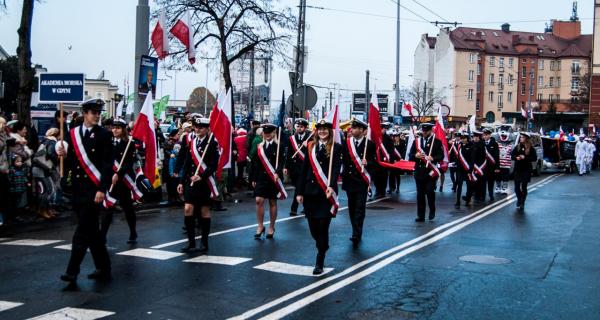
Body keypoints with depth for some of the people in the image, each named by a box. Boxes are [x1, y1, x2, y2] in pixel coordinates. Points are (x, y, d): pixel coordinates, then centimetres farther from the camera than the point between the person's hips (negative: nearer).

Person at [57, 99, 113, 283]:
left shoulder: (103, 135, -3)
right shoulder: (73, 134, 10)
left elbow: (108, 164, -9)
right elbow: (69, 163, 14)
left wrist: (102, 189, -16)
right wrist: (63, 155, -8)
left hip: (94, 190, -5)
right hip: (77, 190, 5)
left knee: (83, 231, -9)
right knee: (92, 231, 12)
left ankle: (72, 271, -6)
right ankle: (103, 268, 23)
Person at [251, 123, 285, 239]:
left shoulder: (278, 146, -3)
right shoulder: (259, 147, 7)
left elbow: (281, 161, -11)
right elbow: (255, 163, 10)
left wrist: (277, 173, -28)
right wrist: (253, 178, 9)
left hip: (273, 178, -2)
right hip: (261, 177, 3)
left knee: (272, 202, 7)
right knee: (259, 200, -7)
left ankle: (271, 227, 18)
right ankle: (260, 226, 6)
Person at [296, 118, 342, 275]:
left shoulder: (336, 147, 0)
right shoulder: (311, 146, 10)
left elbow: (336, 168, -12)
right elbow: (304, 170, 10)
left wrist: (331, 186, -28)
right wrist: (300, 191, 6)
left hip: (326, 192, -4)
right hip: (310, 191, 4)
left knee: (323, 226, -4)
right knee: (313, 226, 9)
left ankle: (320, 261, 5)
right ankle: (323, 248, 36)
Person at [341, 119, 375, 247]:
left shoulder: (369, 144, -4)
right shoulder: (346, 142, 5)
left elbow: (373, 162, -2)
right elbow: (342, 158, 4)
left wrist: (367, 163, -23)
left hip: (362, 180, -4)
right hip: (349, 179, 4)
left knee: (359, 208, -8)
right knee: (352, 208, 11)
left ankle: (356, 235, -12)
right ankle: (357, 234, 23)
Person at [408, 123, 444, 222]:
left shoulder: (437, 142, 4)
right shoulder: (416, 141, 12)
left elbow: (441, 156, -3)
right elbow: (410, 156, 9)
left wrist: (433, 158, -22)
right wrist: (415, 156, -13)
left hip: (431, 172, -3)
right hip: (419, 171, 3)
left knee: (430, 191, -10)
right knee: (420, 194, 4)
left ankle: (432, 210, 15)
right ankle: (421, 216, 11)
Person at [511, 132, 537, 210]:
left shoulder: (531, 148, -3)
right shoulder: (517, 147, 7)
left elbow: (534, 158, -7)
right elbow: (512, 156, 8)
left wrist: (525, 158, -18)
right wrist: (516, 158, -13)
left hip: (526, 170, -3)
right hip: (517, 169, 3)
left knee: (524, 187, 0)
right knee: (517, 187, 6)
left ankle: (522, 203, 7)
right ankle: (519, 200, 29)